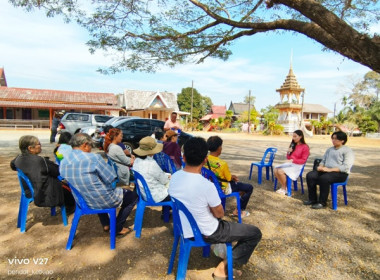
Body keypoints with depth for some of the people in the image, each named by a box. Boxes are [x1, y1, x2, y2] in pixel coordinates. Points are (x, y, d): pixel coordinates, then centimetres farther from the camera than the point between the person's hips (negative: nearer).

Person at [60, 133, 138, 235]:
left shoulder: (63, 163, -4)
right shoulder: (93, 158, -25)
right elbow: (110, 179, -19)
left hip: (83, 202, 7)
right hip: (105, 201, -7)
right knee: (133, 196, 16)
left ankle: (106, 224, 40)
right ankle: (118, 227, 19)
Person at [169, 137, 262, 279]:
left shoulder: (174, 177, -11)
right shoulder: (206, 185, -31)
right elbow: (219, 214, -14)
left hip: (184, 228, 7)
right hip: (206, 233, -7)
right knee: (255, 233, 6)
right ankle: (224, 268, 6)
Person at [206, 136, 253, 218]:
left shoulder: (205, 160, -10)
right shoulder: (222, 164, -31)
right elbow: (229, 178, -17)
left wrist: (231, 176, 8)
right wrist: (233, 176, 7)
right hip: (222, 188, -8)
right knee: (249, 187, 6)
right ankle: (238, 210, 16)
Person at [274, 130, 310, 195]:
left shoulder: (305, 147, -6)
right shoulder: (293, 145, 12)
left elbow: (303, 160, -9)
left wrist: (293, 160, -21)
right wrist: (288, 152, -4)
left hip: (297, 165, -7)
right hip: (289, 163, 7)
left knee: (280, 171, -27)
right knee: (276, 170, -18)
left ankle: (284, 189, -6)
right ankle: (283, 187, -3)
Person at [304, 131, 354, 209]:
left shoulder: (347, 151, -3)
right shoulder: (329, 149, 21)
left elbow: (346, 167, -14)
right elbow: (323, 160, 24)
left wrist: (330, 169, -22)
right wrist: (320, 166, -1)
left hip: (340, 173, -7)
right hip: (326, 171, 7)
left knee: (324, 178, -36)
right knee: (310, 175, -18)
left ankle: (322, 202, -21)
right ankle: (312, 199, -9)